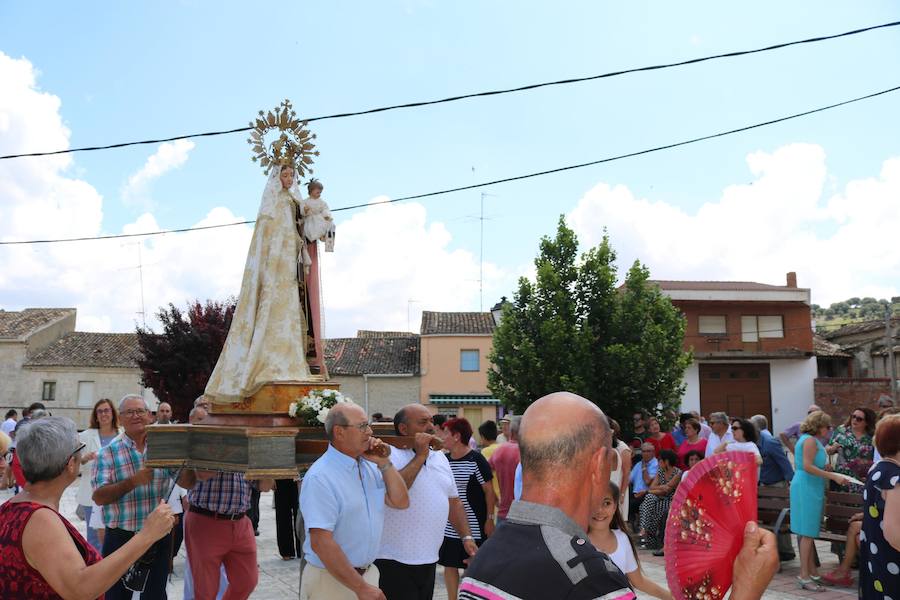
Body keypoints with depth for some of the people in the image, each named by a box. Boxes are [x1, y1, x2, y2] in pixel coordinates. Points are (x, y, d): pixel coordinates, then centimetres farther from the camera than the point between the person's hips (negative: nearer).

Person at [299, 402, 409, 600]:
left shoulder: (370, 466, 4)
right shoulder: (320, 477, -20)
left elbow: (400, 502, 4)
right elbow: (321, 542, -25)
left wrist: (384, 464, -7)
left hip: (368, 573, 7)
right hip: (331, 580, -7)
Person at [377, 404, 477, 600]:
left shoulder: (440, 457, 14)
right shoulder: (389, 455, -10)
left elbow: (454, 502, 19)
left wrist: (467, 536, 9)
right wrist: (420, 456, -20)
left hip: (429, 560, 7)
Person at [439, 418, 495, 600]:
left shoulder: (476, 460, -13)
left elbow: (489, 491, -9)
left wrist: (489, 519, -10)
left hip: (473, 527, -6)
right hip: (448, 526, 6)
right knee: (449, 565, 11)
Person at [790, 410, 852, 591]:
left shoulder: (806, 439, 18)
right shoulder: (811, 440, -14)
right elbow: (807, 466, -22)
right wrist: (833, 476, -22)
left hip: (805, 487, 10)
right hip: (808, 488, -10)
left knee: (807, 532, 13)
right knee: (808, 533, -8)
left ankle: (811, 571, 20)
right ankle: (804, 576, -6)